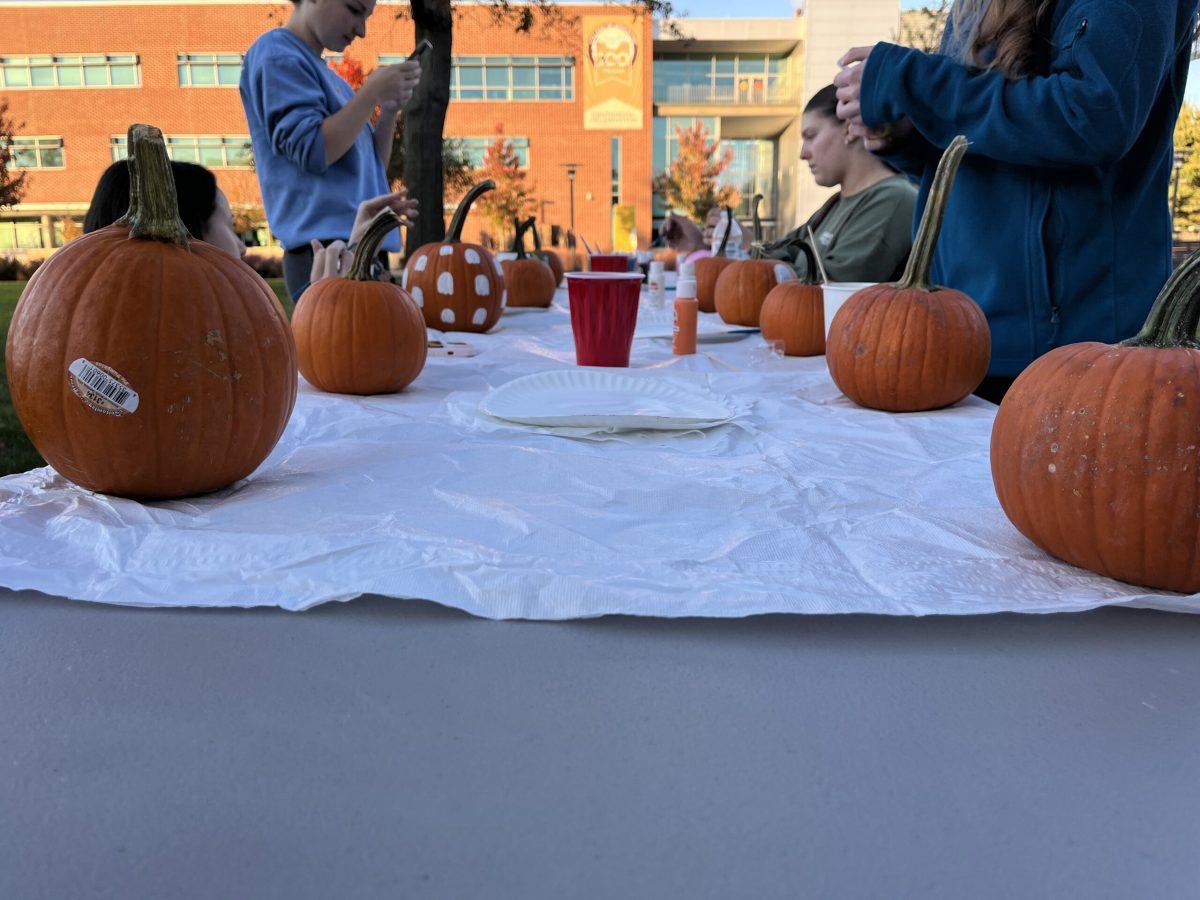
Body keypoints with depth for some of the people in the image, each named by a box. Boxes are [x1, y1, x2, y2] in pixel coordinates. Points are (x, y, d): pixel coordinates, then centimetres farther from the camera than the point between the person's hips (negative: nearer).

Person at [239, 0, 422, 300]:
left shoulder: (327, 74, 22)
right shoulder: (277, 56, -2)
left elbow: (370, 167, 20)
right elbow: (313, 152, -14)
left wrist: (389, 110, 5)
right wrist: (373, 90, -11)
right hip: (327, 248, -9)